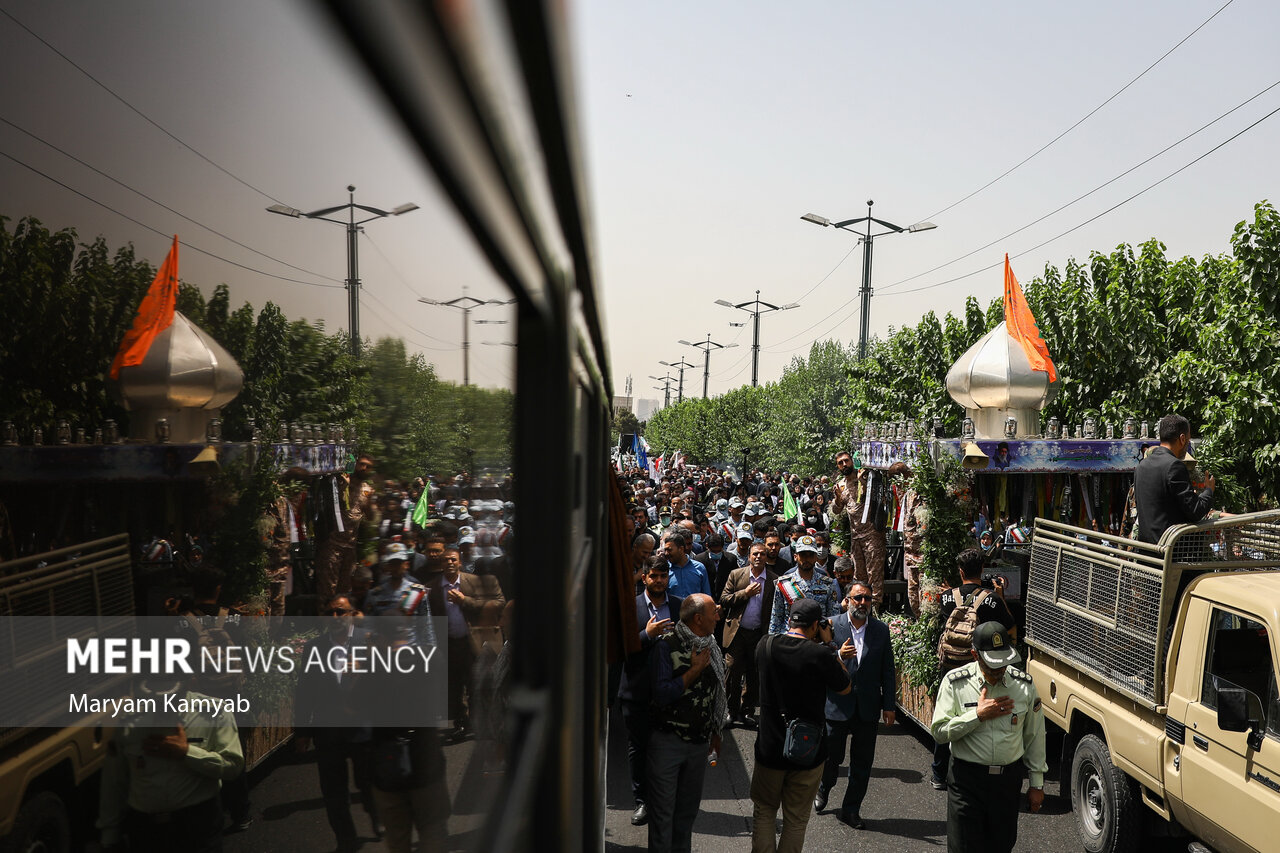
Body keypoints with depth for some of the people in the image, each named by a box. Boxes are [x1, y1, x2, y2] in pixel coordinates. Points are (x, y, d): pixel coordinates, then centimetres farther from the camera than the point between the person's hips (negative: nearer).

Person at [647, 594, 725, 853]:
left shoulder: (710, 646, 6)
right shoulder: (666, 645, -15)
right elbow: (662, 695, -23)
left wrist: (715, 732, 18)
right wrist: (696, 669, -20)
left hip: (699, 741, 6)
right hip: (667, 741, -6)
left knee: (688, 807, 16)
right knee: (663, 809, 2)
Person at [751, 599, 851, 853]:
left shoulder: (765, 647, -8)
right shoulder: (820, 654, -20)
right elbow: (845, 688, -2)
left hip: (770, 748, 2)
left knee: (764, 811, 20)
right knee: (796, 820, 15)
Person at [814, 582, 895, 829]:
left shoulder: (881, 630, 2)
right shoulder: (832, 626, -6)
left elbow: (887, 671, 6)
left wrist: (890, 705, 4)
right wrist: (838, 656, -25)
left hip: (868, 707, 2)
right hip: (837, 704, -2)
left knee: (862, 762, 9)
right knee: (832, 757, 8)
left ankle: (851, 809, 26)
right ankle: (823, 790, 38)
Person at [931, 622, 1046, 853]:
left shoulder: (1024, 684, -1)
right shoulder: (955, 682, -9)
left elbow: (1034, 736, 8)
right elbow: (939, 731, -11)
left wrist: (1037, 783, 11)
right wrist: (978, 715, -18)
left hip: (1009, 780, 2)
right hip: (966, 779, -2)